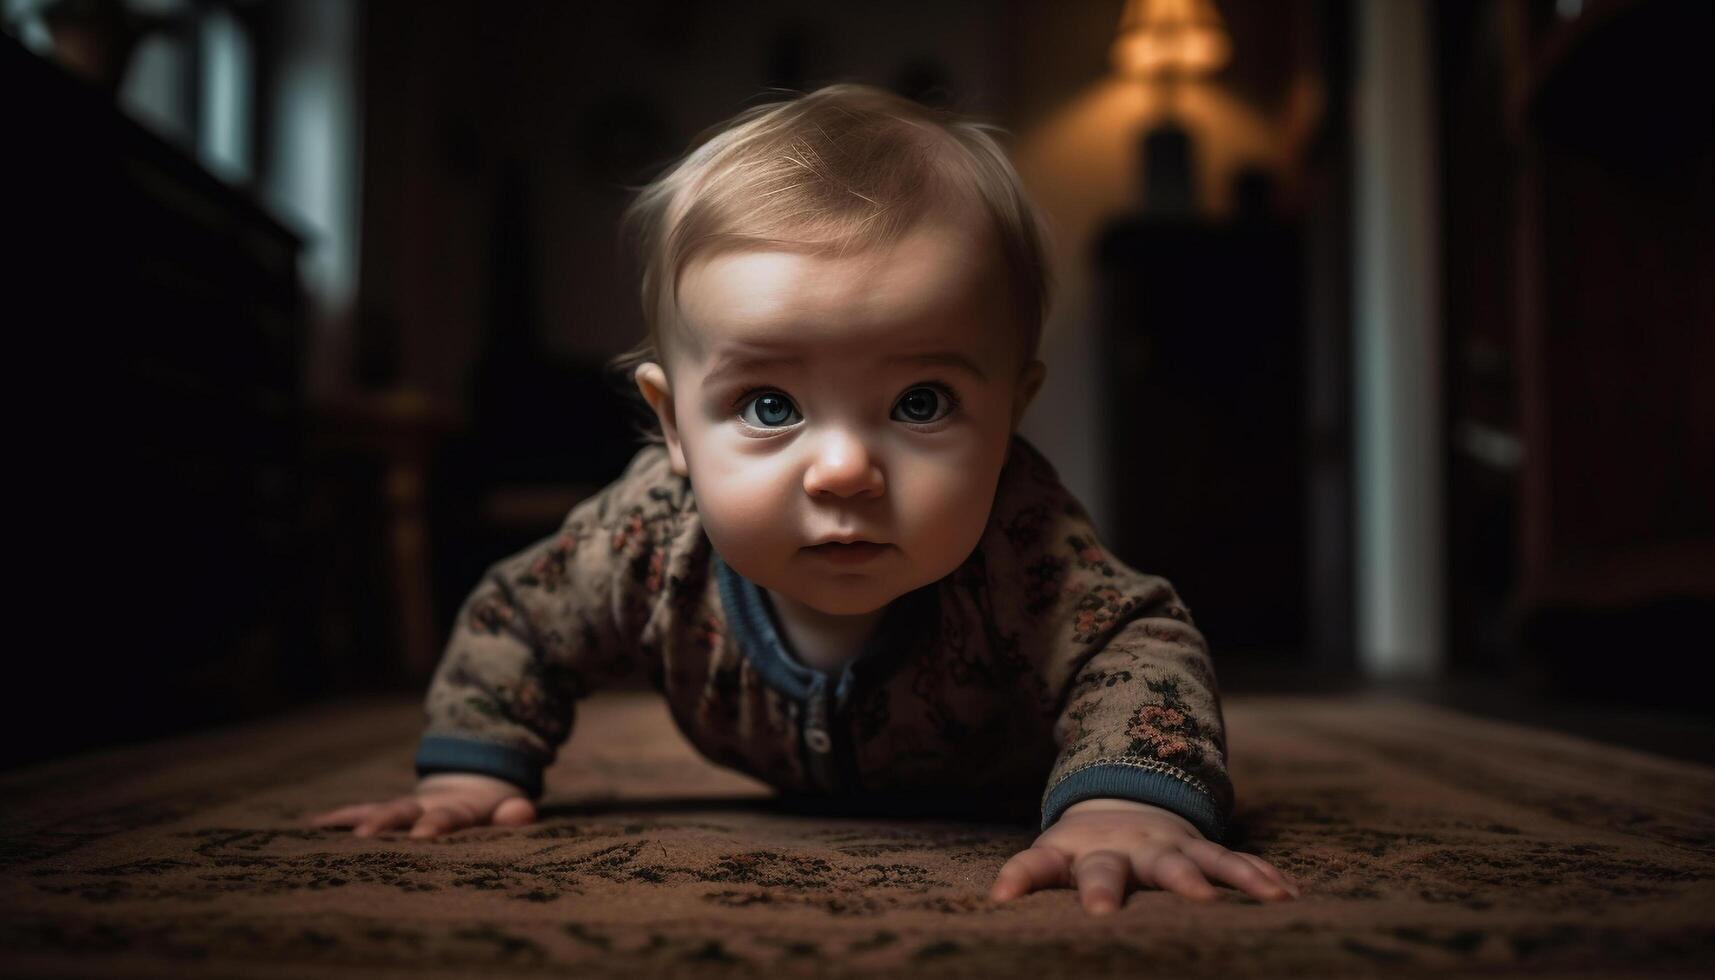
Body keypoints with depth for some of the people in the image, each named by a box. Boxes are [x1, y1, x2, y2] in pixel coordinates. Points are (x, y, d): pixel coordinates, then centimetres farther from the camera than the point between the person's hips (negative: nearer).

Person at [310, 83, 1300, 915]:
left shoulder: (1011, 539, -47)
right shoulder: (653, 536, -37)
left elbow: (1140, 646, -47)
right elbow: (516, 618, -19)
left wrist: (1124, 802, -66)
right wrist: (474, 768, -26)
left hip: (992, 789, -2)